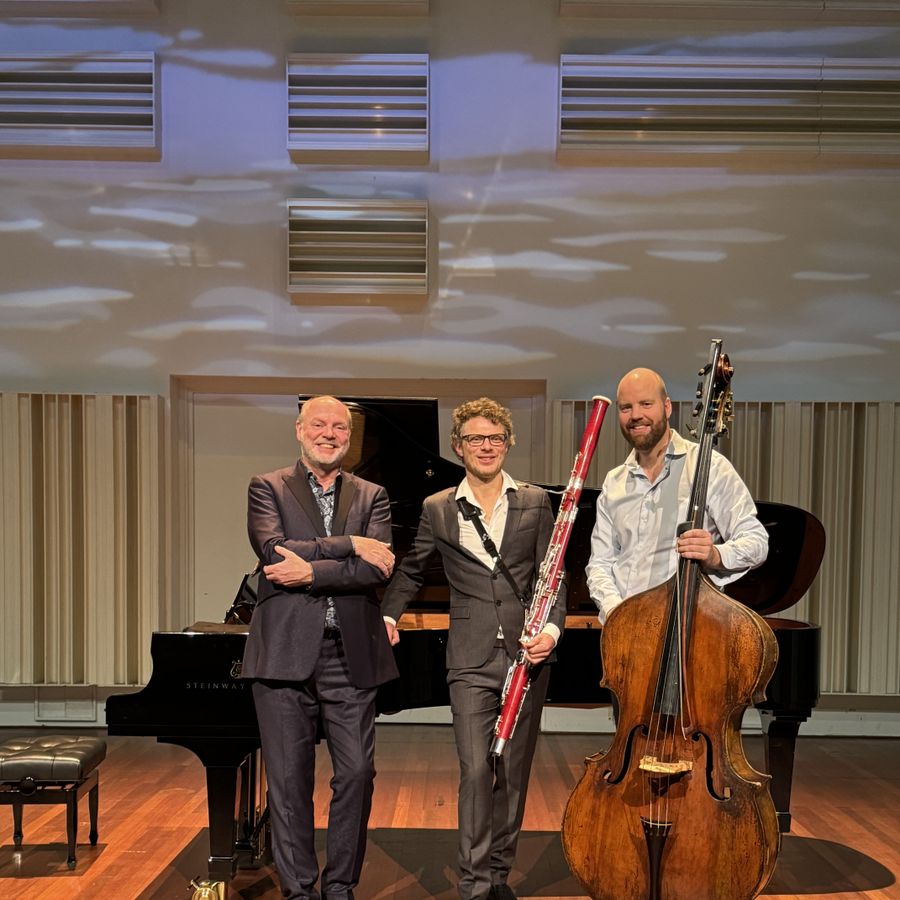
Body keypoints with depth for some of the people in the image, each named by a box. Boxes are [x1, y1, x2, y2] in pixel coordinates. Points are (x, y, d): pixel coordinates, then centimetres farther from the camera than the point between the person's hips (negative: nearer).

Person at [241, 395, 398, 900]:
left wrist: (312, 572, -16)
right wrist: (349, 545, -15)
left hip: (352, 655, 2)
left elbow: (380, 568, -6)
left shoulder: (371, 497, 10)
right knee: (290, 779, 6)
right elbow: (274, 551, -14)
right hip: (286, 653, -2)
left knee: (357, 773, 5)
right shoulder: (268, 488, 5)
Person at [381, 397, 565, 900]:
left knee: (514, 771, 10)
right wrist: (388, 614, 10)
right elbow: (411, 572, 20)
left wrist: (552, 629, -11)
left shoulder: (536, 503, 6)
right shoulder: (438, 510, 6)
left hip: (528, 653, 1)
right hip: (471, 659, -1)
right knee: (476, 770, -8)